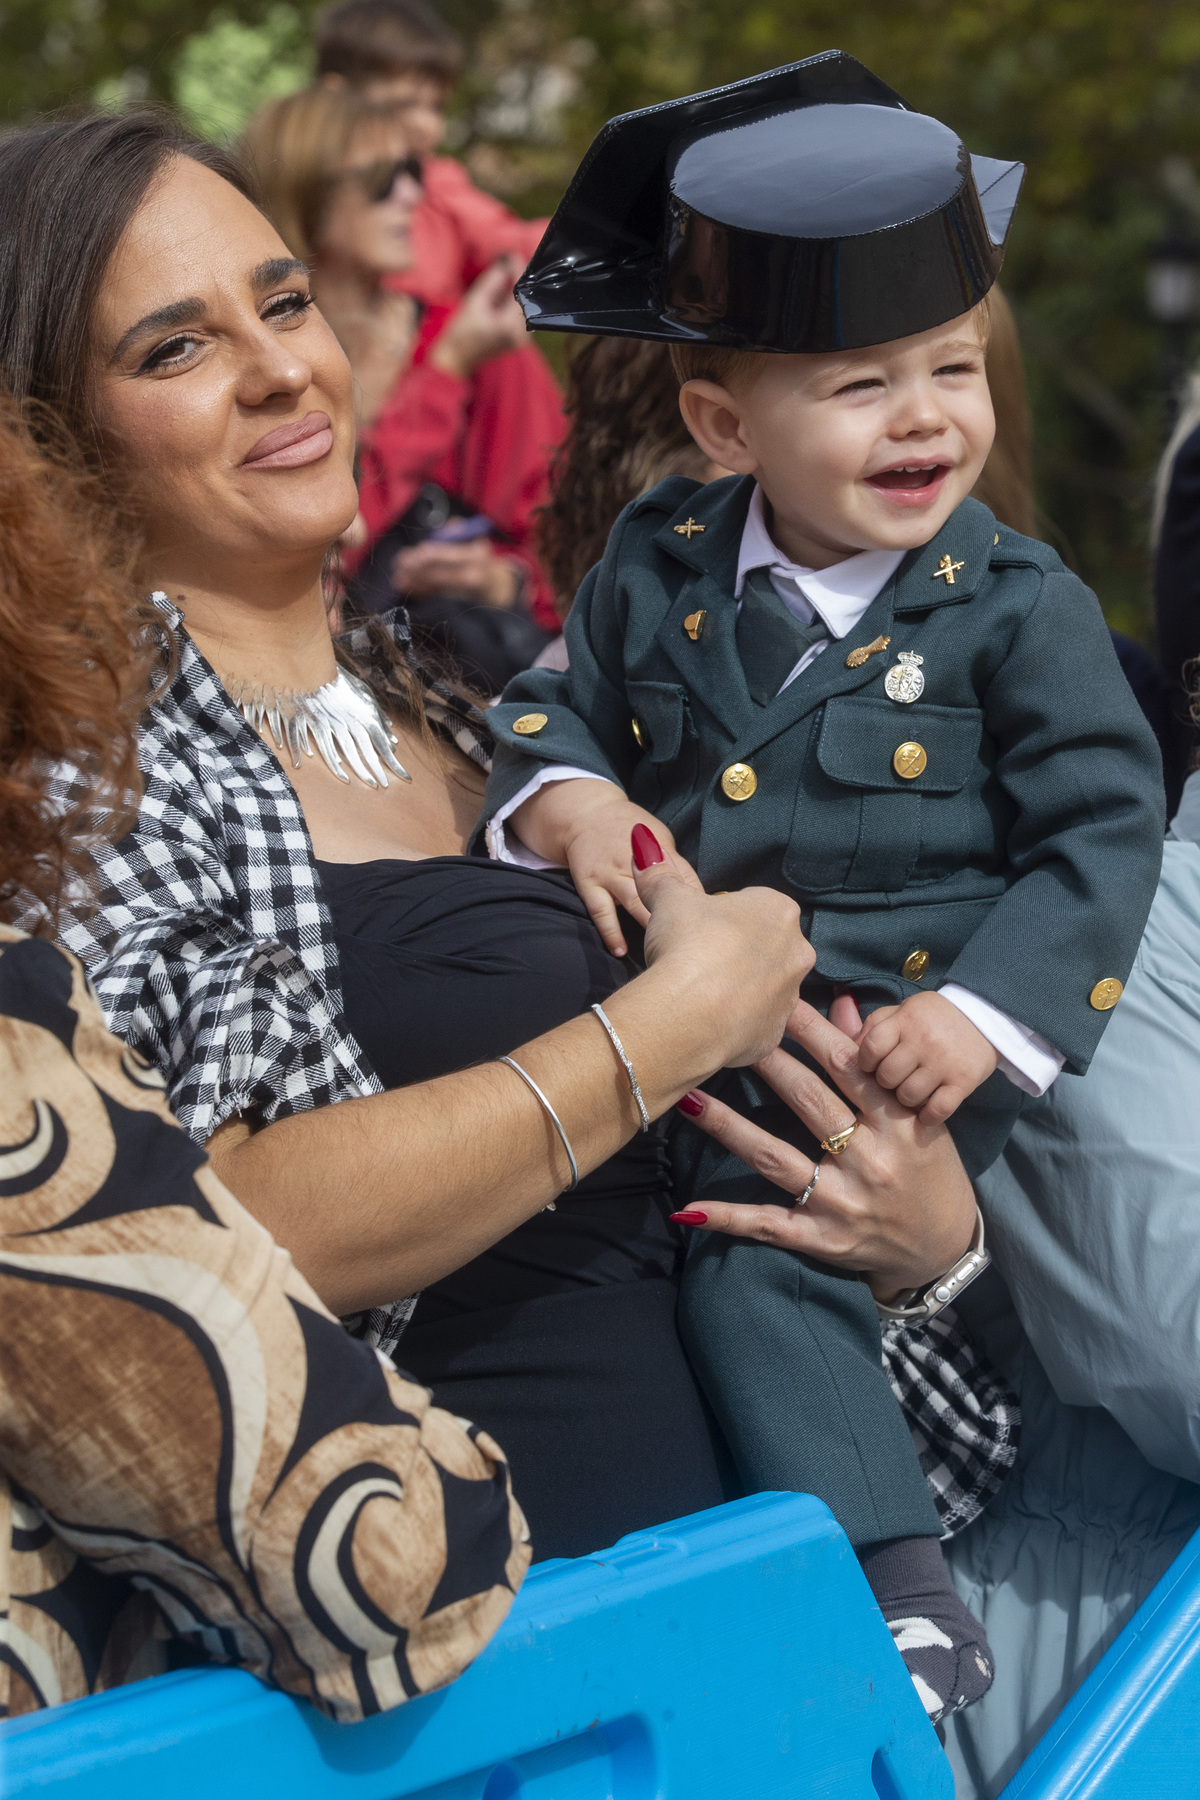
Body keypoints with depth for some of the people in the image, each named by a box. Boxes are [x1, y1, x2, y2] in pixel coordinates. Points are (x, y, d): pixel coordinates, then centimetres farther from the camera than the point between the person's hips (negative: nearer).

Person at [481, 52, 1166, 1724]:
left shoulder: (1019, 609, -6)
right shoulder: (661, 565, 5)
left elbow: (1100, 834, -7)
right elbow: (566, 698, 17)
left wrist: (980, 1015, -19)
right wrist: (571, 797, -7)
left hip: (897, 1035, -6)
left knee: (751, 1254, -25)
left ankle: (894, 1588, -19)